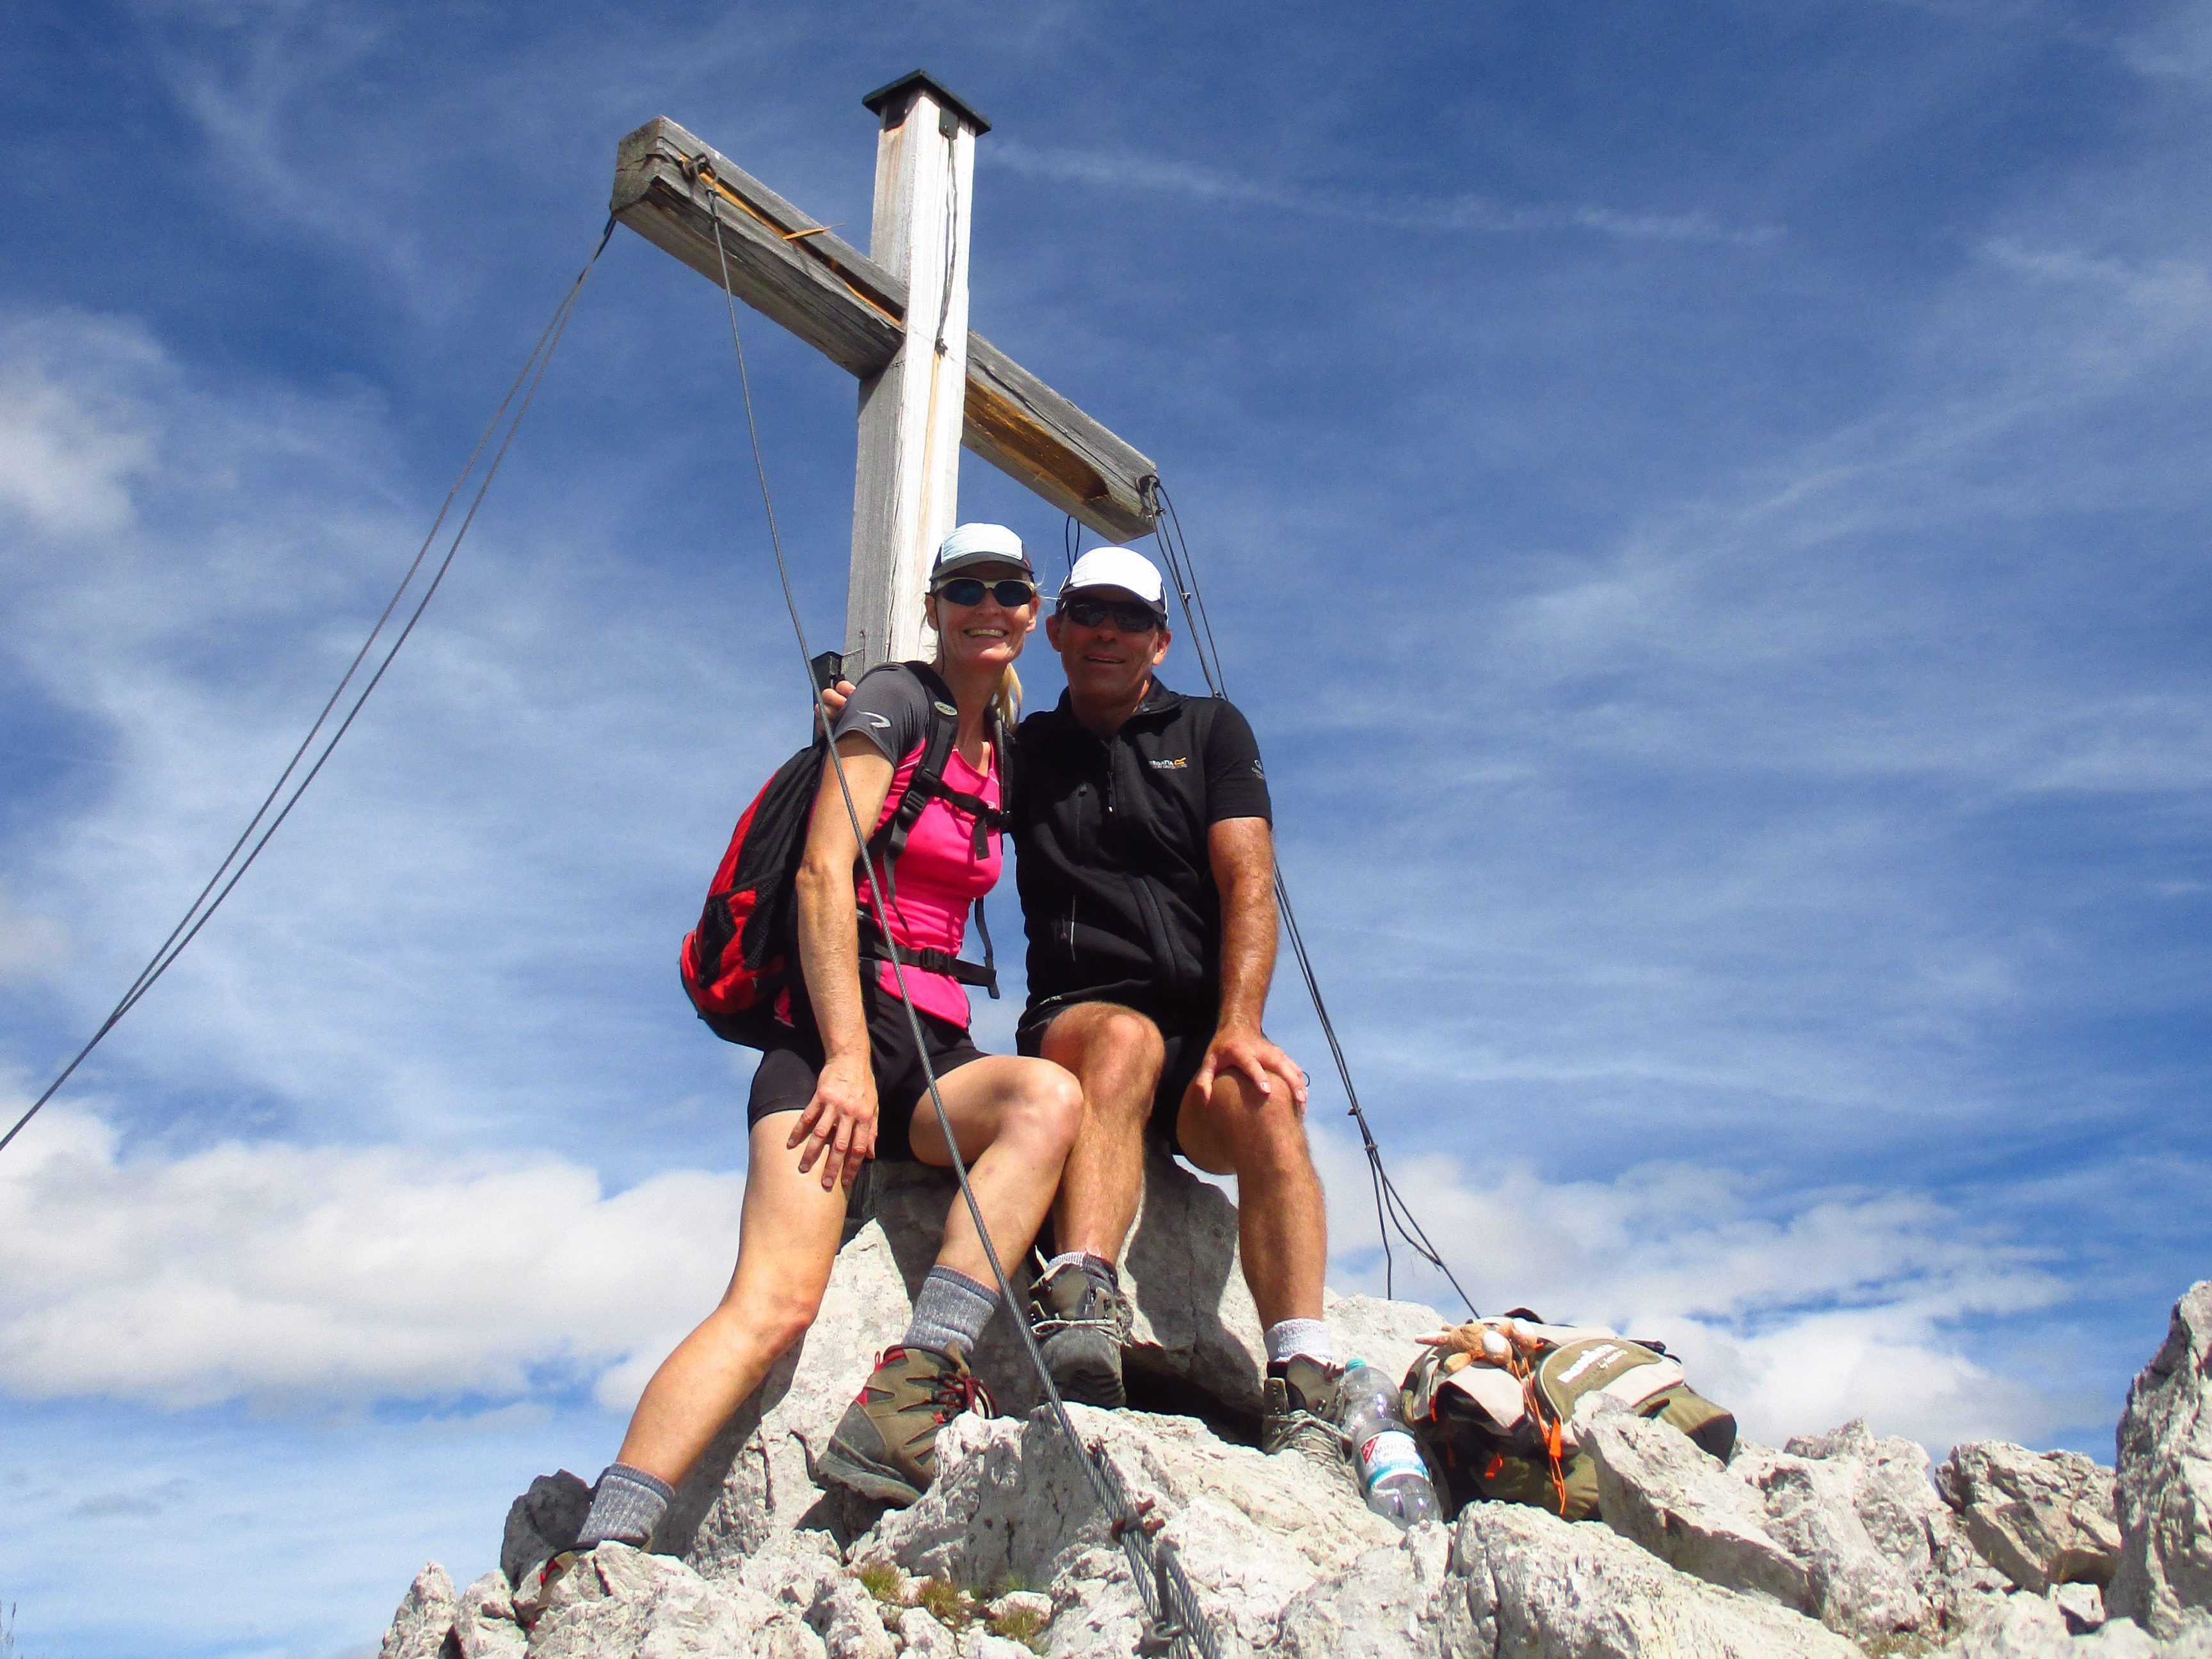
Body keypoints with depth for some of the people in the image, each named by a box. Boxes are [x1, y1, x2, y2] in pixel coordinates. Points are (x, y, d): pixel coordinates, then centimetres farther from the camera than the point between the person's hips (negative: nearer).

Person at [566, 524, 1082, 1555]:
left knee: (1050, 1096, -29)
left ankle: (903, 1404, -34)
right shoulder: (896, 700, 1)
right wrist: (848, 1056, -19)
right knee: (777, 1301, -25)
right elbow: (824, 873, -11)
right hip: (838, 1027, -6)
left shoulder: (1002, 749, 22)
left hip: (934, 1051, 6)